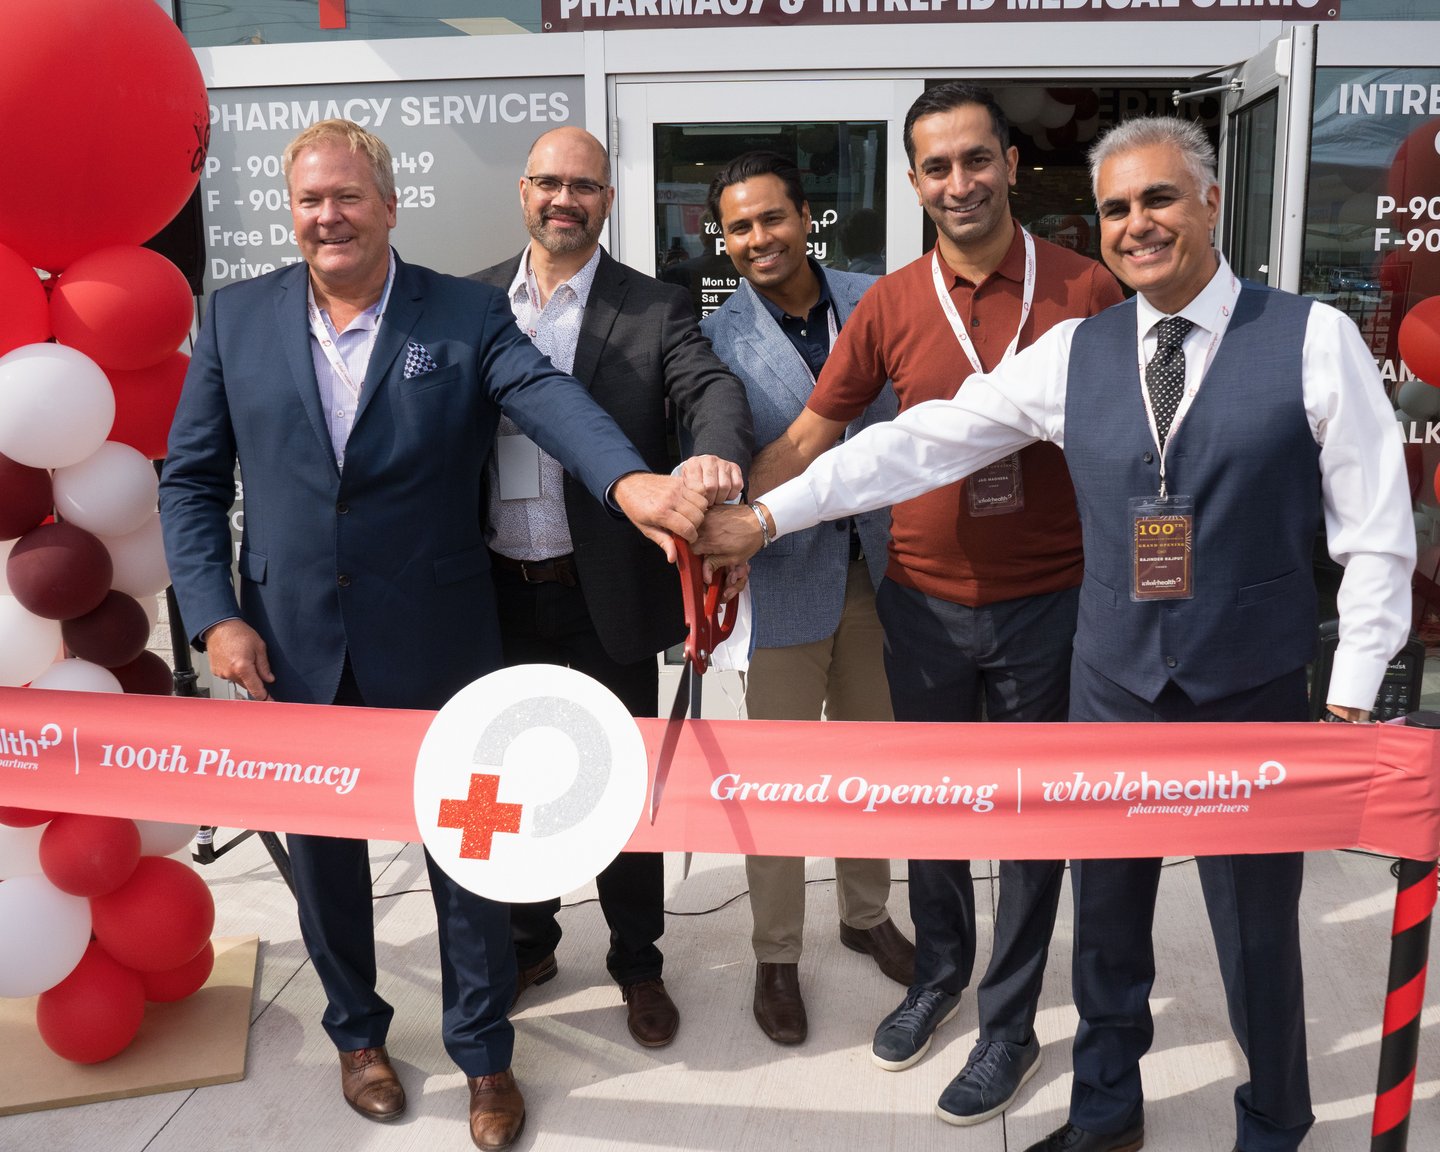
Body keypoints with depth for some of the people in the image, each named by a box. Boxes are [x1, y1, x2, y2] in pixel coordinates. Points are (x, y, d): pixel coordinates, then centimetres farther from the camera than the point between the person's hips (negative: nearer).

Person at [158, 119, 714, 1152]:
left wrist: (631, 479, -44)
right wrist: (214, 616, -7)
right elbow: (192, 479, 4)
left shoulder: (467, 314, -5)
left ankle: (485, 1054, 34)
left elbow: (548, 395, -24)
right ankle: (356, 1029, 44)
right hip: (291, 648, 2)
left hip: (434, 642, -2)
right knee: (324, 852, 18)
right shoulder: (237, 318, 2)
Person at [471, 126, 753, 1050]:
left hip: (607, 595, -3)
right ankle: (528, 944, 40)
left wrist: (717, 453, -43)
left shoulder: (654, 310, -3)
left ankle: (638, 963, 31)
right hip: (498, 592, 3)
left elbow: (714, 387, -19)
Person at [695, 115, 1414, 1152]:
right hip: (1113, 687, 3)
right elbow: (919, 442, -2)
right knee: (1107, 916, 17)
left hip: (1254, 697, -3)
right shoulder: (1074, 353, 1)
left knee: (1258, 934, 12)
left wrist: (1352, 698, -7)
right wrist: (764, 517, -6)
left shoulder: (1315, 340, -7)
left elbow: (1378, 533, -5)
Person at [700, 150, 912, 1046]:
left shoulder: (874, 302, -1)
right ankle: (777, 956, 26)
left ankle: (868, 915, 41)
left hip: (877, 568, 3)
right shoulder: (719, 339, -9)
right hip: (784, 578, -3)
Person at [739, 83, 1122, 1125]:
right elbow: (812, 435, -1)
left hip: (1049, 602, -1)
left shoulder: (1087, 290, -6)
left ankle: (1011, 1024, 31)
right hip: (926, 602, 2)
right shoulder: (891, 306, -3)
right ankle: (940, 972, 43)